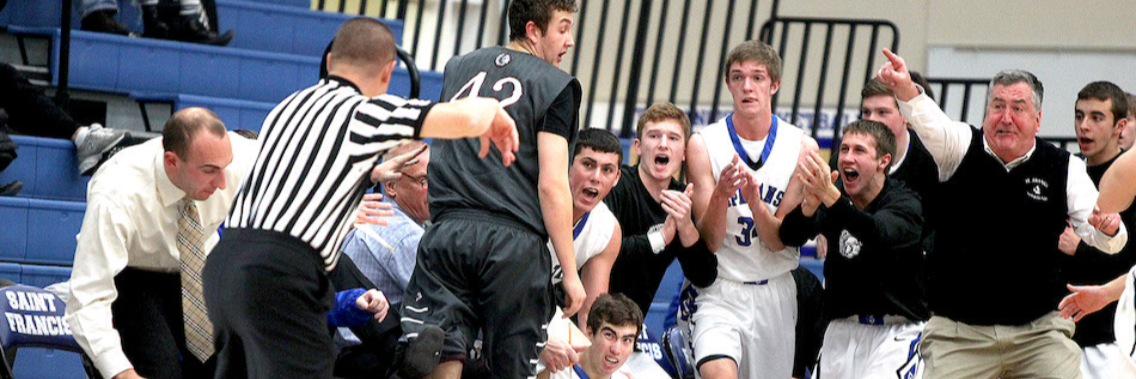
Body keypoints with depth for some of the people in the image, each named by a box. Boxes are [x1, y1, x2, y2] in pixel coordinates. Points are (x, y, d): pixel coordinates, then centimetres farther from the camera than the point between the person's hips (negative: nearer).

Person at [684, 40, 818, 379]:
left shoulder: (801, 147, -2)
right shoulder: (703, 144, -5)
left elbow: (779, 241, -4)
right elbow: (709, 242, -8)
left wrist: (754, 200, -24)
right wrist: (721, 194, -28)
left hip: (776, 294, 3)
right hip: (719, 290, -3)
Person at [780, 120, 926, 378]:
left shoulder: (906, 203, -12)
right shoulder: (837, 197, 1)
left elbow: (879, 235, -34)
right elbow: (789, 237, -14)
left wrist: (830, 197, -49)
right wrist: (809, 204, -37)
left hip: (894, 333, -5)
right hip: (841, 330, 5)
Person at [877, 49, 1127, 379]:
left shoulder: (1064, 168, 0)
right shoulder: (962, 147, -1)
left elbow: (1099, 236, -5)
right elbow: (930, 123, -22)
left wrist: (1109, 229, -30)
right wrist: (905, 89, -44)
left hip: (1039, 332, 1)